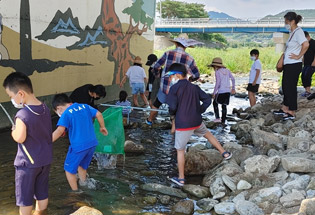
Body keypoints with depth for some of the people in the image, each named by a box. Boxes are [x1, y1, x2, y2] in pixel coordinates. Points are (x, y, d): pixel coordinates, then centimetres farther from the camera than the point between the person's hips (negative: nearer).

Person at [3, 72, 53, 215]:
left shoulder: (22, 114, -24)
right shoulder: (45, 108, 0)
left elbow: (20, 138, -26)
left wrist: (13, 131, -8)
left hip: (28, 162, -7)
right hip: (46, 159, 7)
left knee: (25, 197, 11)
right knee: (42, 193, 20)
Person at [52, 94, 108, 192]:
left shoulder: (66, 114, -10)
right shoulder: (84, 106, 8)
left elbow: (59, 131, -22)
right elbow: (99, 115, 8)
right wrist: (102, 127, 23)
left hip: (78, 146, -6)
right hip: (92, 143, 7)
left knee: (69, 169, 13)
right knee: (82, 166, 28)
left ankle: (75, 192, 21)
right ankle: (83, 182, 38)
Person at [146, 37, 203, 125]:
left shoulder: (168, 53, -7)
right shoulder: (189, 58, -4)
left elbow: (156, 67, 1)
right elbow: (196, 75, 4)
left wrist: (157, 74, 24)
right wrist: (189, 80, 26)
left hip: (165, 87, 1)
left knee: (156, 104, 26)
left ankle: (150, 120, 46)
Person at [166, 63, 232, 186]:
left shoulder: (175, 88, -9)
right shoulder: (194, 87, 8)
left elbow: (173, 106, -17)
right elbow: (207, 99, 6)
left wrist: (172, 114, 3)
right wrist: (199, 111, 12)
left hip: (183, 124, -5)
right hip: (196, 121, 5)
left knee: (180, 150, 7)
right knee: (207, 134, 33)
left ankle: (181, 178, 13)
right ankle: (224, 153, 37)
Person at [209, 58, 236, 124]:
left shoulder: (217, 72, -7)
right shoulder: (227, 70, 10)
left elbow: (217, 83, -14)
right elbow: (233, 79, 9)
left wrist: (214, 93, -9)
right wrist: (233, 88, 18)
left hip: (221, 91, -5)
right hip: (228, 91, 6)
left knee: (215, 102, 17)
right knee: (224, 105, 15)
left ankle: (217, 118, 7)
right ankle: (223, 121, 17)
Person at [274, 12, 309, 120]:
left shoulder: (298, 32, -15)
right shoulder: (292, 32, 14)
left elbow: (306, 44, -30)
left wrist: (298, 56, -22)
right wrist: (284, 55, 13)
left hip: (294, 65, -10)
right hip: (288, 64, 10)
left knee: (290, 88, -3)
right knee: (285, 86, 16)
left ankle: (292, 113, 7)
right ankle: (284, 109, 27)